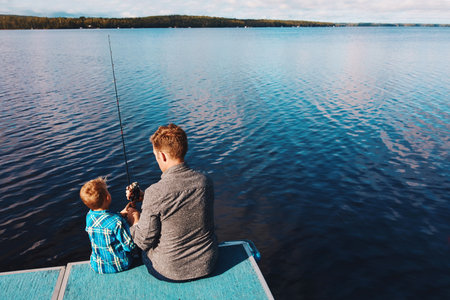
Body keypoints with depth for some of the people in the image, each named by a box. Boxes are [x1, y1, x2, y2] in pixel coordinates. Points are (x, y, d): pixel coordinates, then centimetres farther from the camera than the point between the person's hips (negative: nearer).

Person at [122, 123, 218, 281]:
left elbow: (144, 242, -15)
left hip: (170, 272, -4)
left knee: (144, 251, 29)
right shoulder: (205, 181, -10)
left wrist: (135, 221, 4)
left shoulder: (155, 193, -26)